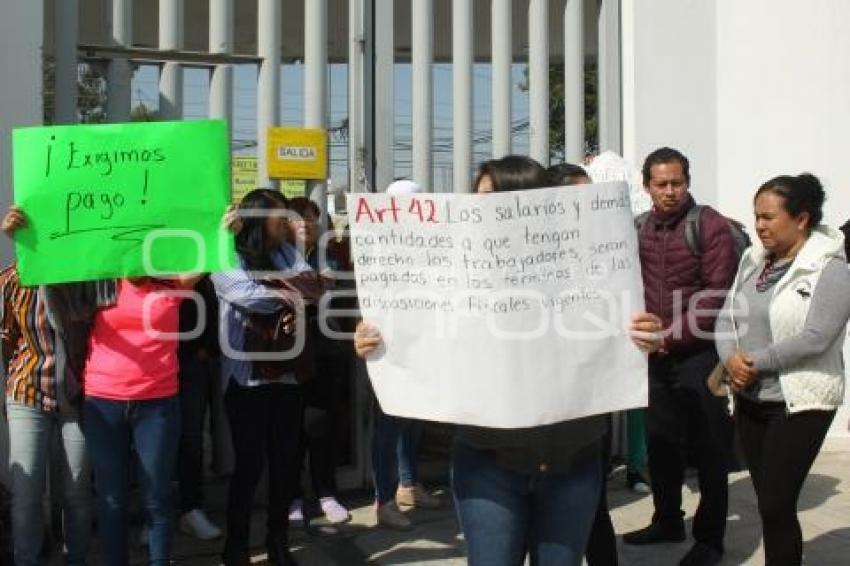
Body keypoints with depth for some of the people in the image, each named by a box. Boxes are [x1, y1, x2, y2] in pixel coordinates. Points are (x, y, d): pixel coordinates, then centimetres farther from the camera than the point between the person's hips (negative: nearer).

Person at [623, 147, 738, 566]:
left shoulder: (711, 226, -10)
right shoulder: (639, 229, 7)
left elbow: (717, 296, -14)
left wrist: (673, 337, -15)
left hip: (699, 354, -6)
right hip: (657, 356, 6)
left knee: (707, 447, 3)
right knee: (660, 441, 16)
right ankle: (668, 521, 33)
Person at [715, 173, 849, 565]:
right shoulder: (752, 261, 10)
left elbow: (814, 338, -21)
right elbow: (726, 317, 6)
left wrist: (755, 363, -16)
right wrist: (731, 359, -13)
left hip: (799, 403, -6)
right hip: (750, 400, 6)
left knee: (776, 506, -5)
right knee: (768, 504, 13)